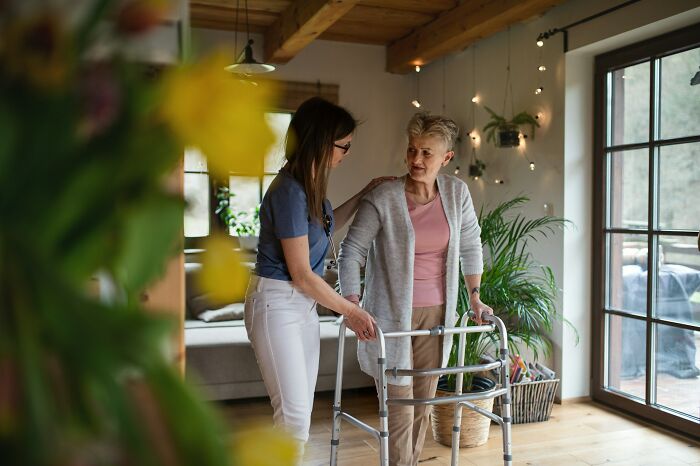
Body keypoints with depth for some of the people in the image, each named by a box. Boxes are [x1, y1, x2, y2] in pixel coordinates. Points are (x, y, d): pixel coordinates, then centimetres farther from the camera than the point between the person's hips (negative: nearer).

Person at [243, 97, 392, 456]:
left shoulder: (310, 185, 5)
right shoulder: (289, 191, -22)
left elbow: (327, 224, 27)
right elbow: (301, 274, -19)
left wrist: (366, 193, 21)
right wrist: (350, 311, -9)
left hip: (305, 303, 9)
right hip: (276, 304, -9)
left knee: (303, 408, 13)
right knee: (293, 410, -4)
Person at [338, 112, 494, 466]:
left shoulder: (457, 193, 0)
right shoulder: (383, 198, -13)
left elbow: (471, 246, 11)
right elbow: (351, 252, -12)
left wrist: (475, 298, 10)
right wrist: (352, 305, -23)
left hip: (436, 311, 4)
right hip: (392, 313, -4)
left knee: (424, 400, 15)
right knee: (399, 404, -1)